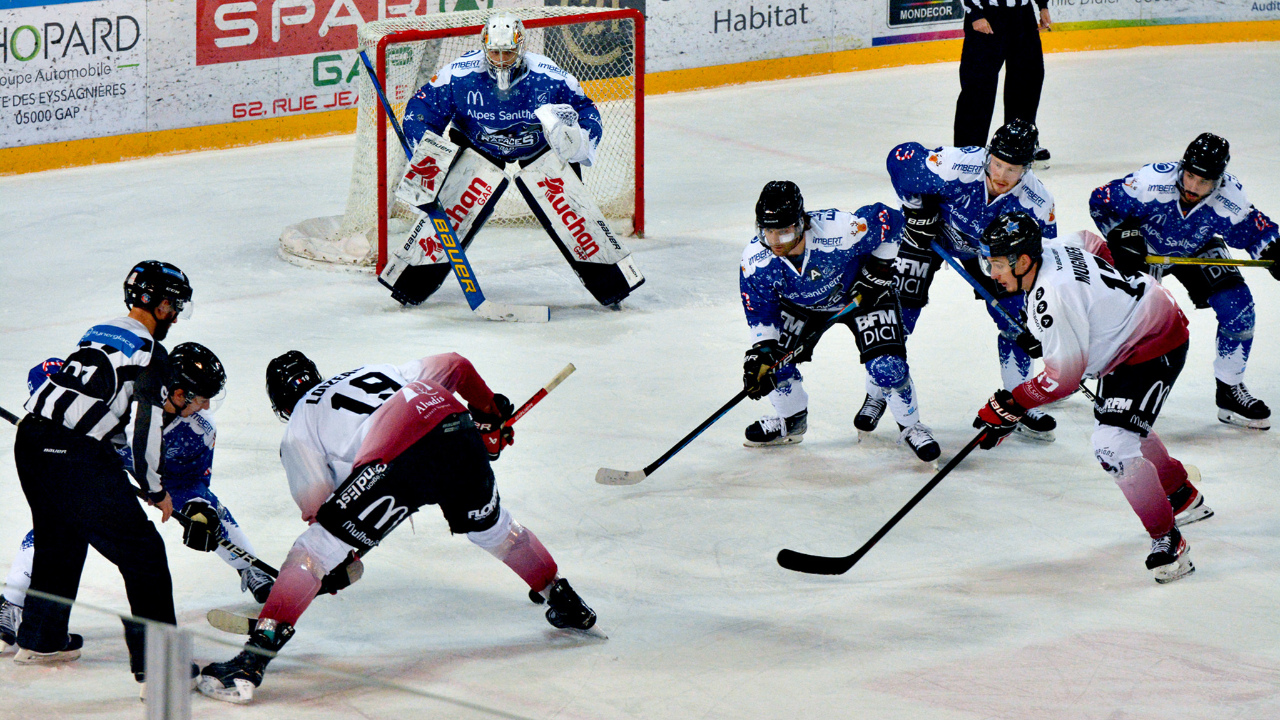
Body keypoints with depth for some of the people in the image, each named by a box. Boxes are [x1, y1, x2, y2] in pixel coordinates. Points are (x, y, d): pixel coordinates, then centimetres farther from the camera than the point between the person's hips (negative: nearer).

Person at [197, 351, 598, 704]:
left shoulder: (298, 429, 22)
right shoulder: (377, 372, 37)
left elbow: (318, 509, 15)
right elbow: (454, 367, 35)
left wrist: (340, 567, 29)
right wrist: (490, 412, 50)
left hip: (396, 460, -5)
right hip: (459, 430, 5)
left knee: (317, 548, -1)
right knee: (488, 525, 34)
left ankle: (253, 659, -12)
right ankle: (564, 602, 50)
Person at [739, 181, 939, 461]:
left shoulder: (841, 232, -41)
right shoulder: (755, 261, -28)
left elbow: (890, 219, -23)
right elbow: (761, 313, -12)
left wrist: (879, 269, -18)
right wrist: (763, 351, -25)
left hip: (861, 291, -3)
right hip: (799, 304, 3)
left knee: (887, 367, -17)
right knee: (775, 358, -8)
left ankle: (909, 426, 11)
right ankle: (791, 420, 24)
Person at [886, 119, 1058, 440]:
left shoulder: (1037, 204, -29)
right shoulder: (956, 166, -39)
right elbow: (901, 158, -24)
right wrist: (918, 208, -20)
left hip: (988, 248, 2)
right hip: (930, 230, -2)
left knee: (1015, 322, -4)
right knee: (902, 306, -11)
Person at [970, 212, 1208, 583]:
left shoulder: (1053, 296, -32)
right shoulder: (1052, 250, -6)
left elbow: (1065, 376, -29)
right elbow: (1093, 244, 17)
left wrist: (1010, 406, -25)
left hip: (1155, 350, -11)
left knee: (1113, 445, -19)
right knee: (1119, 427, 28)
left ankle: (1168, 542, -10)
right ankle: (1184, 496, 48)